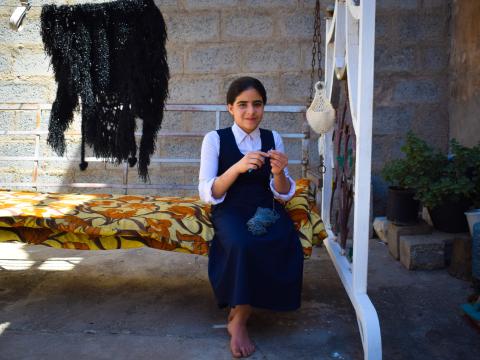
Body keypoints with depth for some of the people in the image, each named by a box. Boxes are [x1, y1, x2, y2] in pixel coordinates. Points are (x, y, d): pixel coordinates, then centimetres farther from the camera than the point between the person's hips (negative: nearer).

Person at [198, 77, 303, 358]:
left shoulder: (273, 139, 8)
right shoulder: (215, 139, -2)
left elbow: (284, 195, 6)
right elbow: (207, 194, -10)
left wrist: (279, 173, -17)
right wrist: (238, 167, -25)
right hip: (230, 210, -3)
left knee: (288, 245, -30)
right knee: (243, 244, -37)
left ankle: (239, 318, -13)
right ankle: (240, 318, -14)